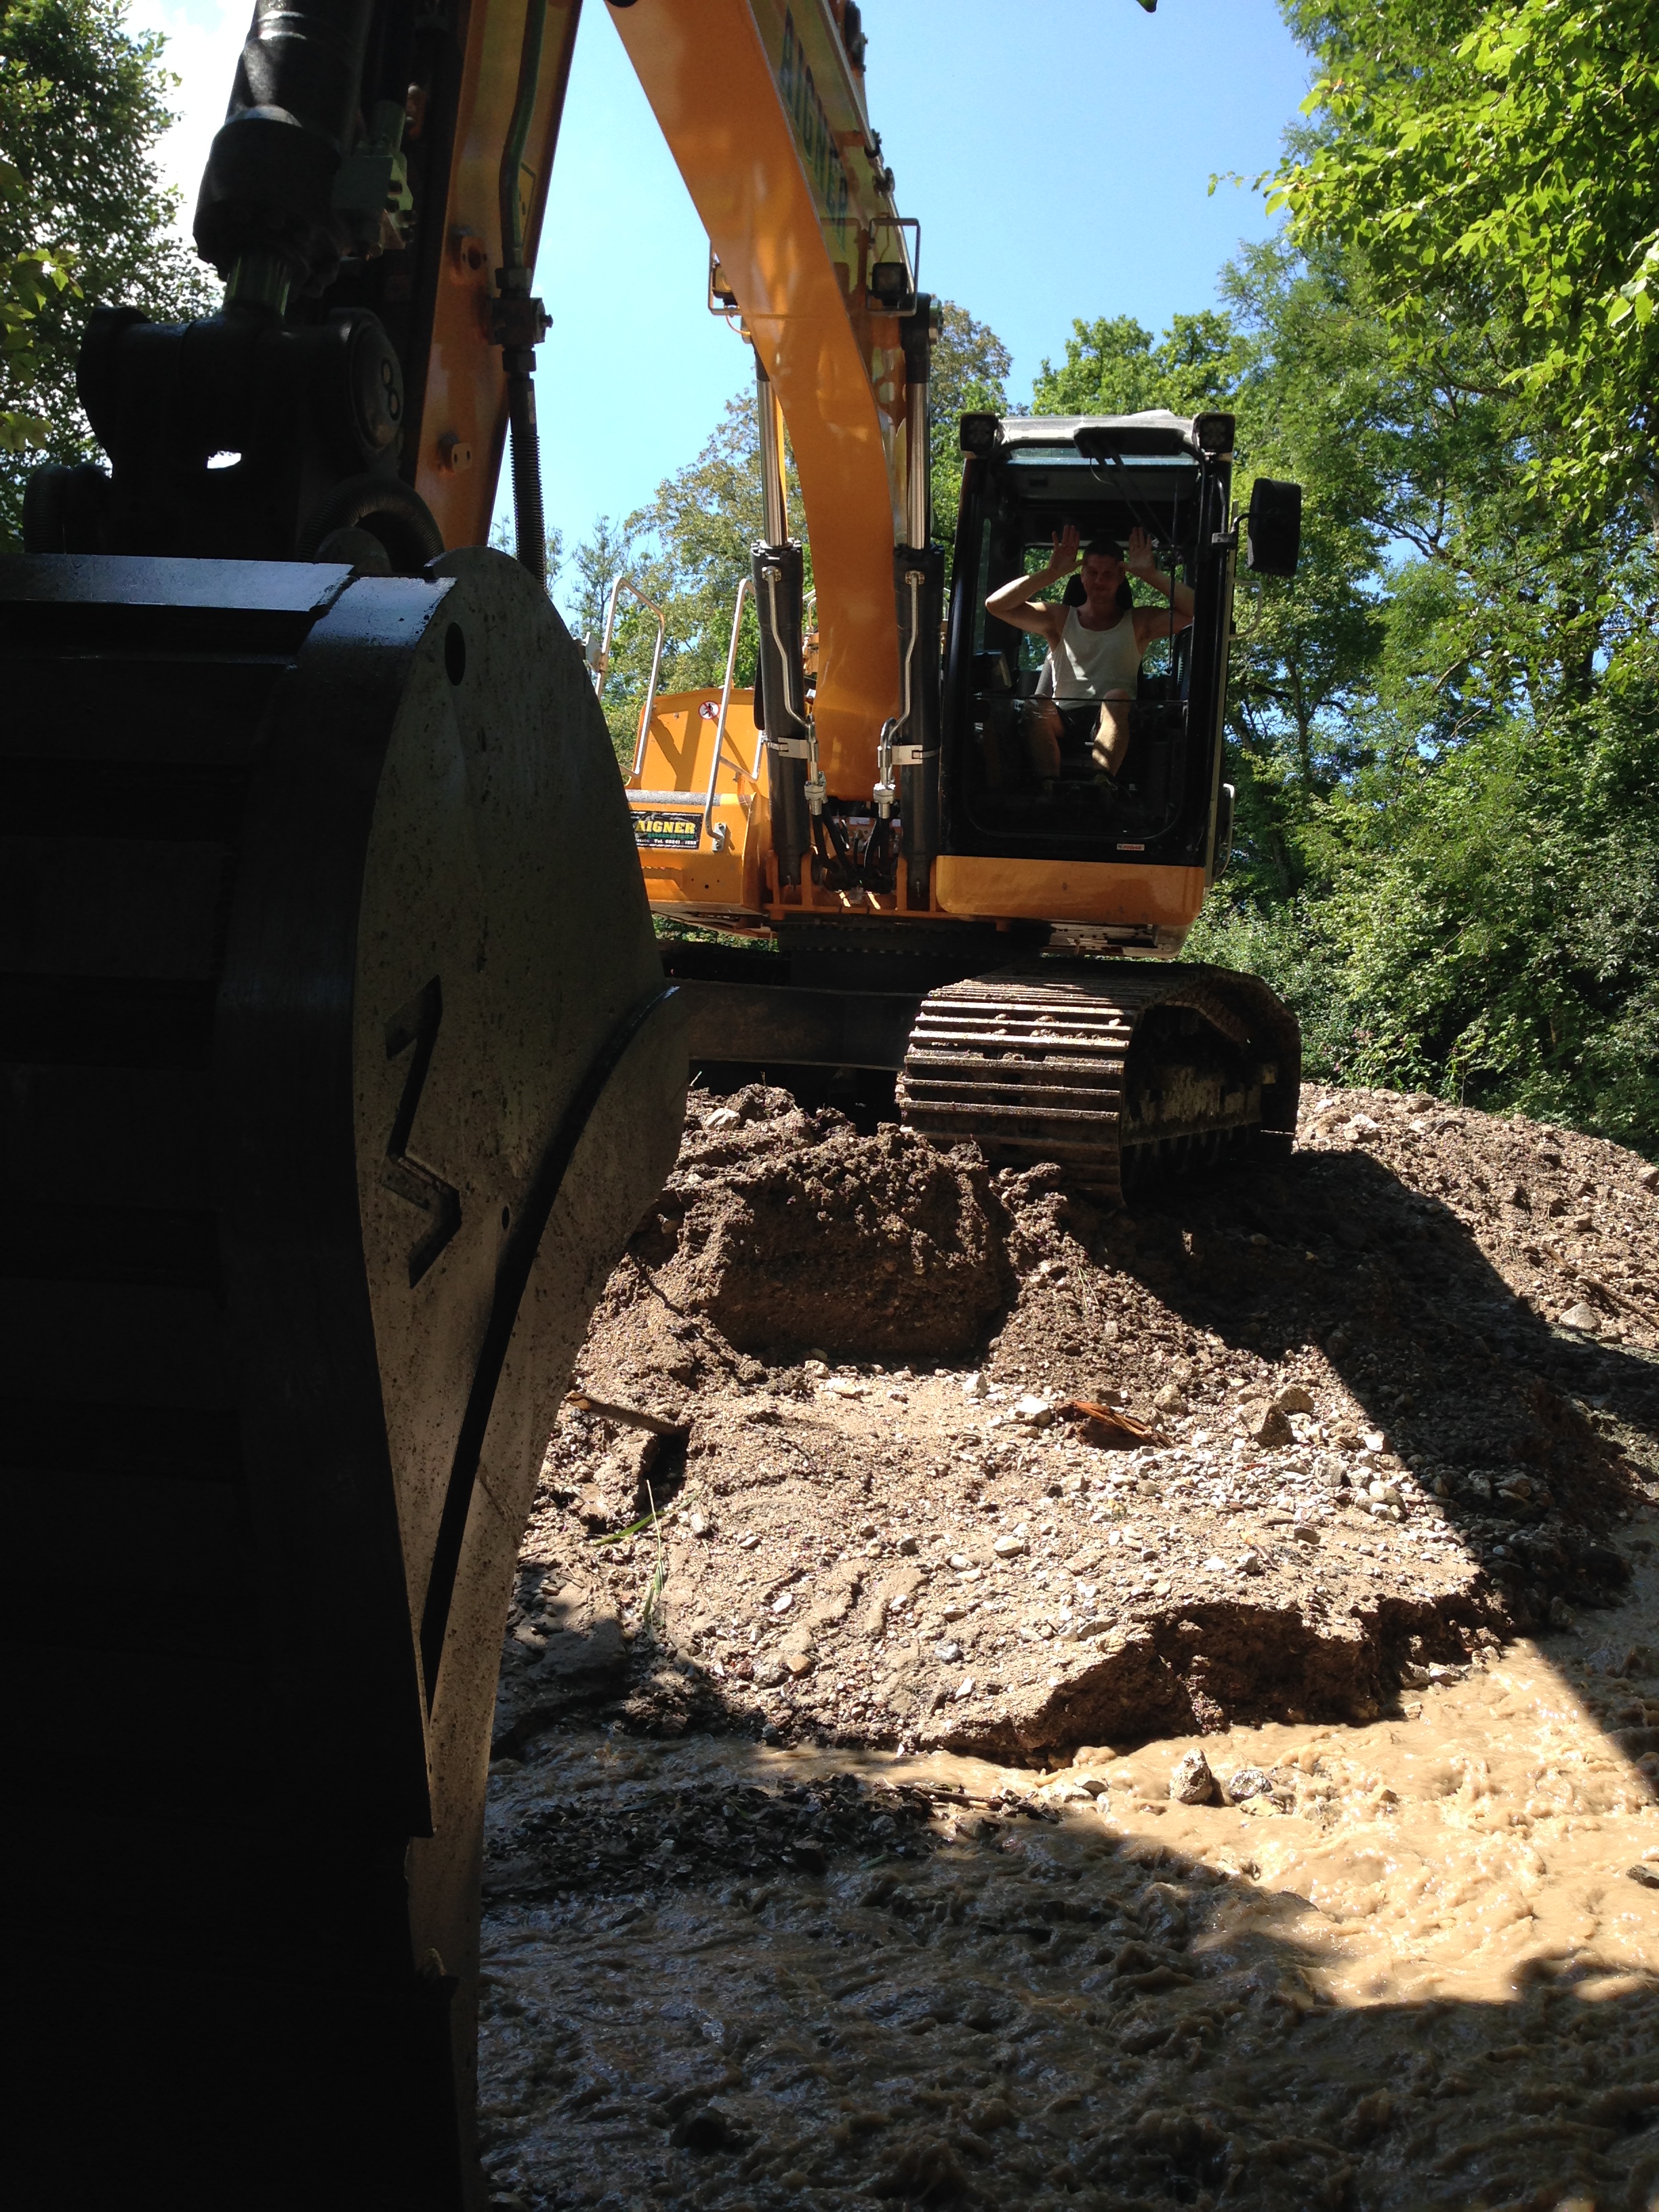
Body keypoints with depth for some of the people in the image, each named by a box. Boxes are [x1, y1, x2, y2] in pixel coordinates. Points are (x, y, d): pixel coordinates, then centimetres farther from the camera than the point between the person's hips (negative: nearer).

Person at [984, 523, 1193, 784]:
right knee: (1037, 704, -30)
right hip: (1062, 726, 1)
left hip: (1114, 726, -1)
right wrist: (1053, 572, 3)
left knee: (1118, 697, -33)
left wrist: (1151, 574, 1)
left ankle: (1102, 780, -56)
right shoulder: (1060, 620, 20)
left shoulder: (1139, 623, 18)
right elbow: (996, 605, 8)